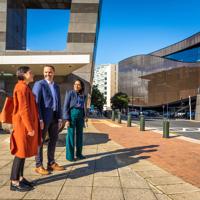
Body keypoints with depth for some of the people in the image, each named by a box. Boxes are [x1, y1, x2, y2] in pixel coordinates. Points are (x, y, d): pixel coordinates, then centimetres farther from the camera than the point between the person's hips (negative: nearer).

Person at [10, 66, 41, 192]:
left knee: (23, 152, 13)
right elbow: (23, 109, -20)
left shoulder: (25, 87, 17)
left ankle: (20, 178, 23)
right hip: (24, 125, -10)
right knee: (21, 152, -3)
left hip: (26, 124, 10)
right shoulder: (22, 87, -14)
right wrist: (30, 127, -21)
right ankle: (15, 182, 6)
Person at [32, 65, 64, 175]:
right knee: (40, 141, 3)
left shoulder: (56, 86, 14)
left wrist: (60, 118, 7)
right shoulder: (39, 84, -6)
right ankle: (39, 166, 14)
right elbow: (35, 103, -13)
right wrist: (39, 119, -19)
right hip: (43, 117, -7)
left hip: (54, 117, 7)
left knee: (53, 140, 12)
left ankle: (51, 163, 24)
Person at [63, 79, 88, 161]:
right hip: (72, 114, -5)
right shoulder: (69, 93, -3)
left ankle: (79, 153, 21)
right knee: (71, 135, -3)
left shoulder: (83, 96, 10)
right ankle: (69, 155, 5)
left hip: (80, 116, 5)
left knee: (79, 134, 10)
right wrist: (67, 119, -14)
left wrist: (85, 116, 1)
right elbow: (65, 107, -7)